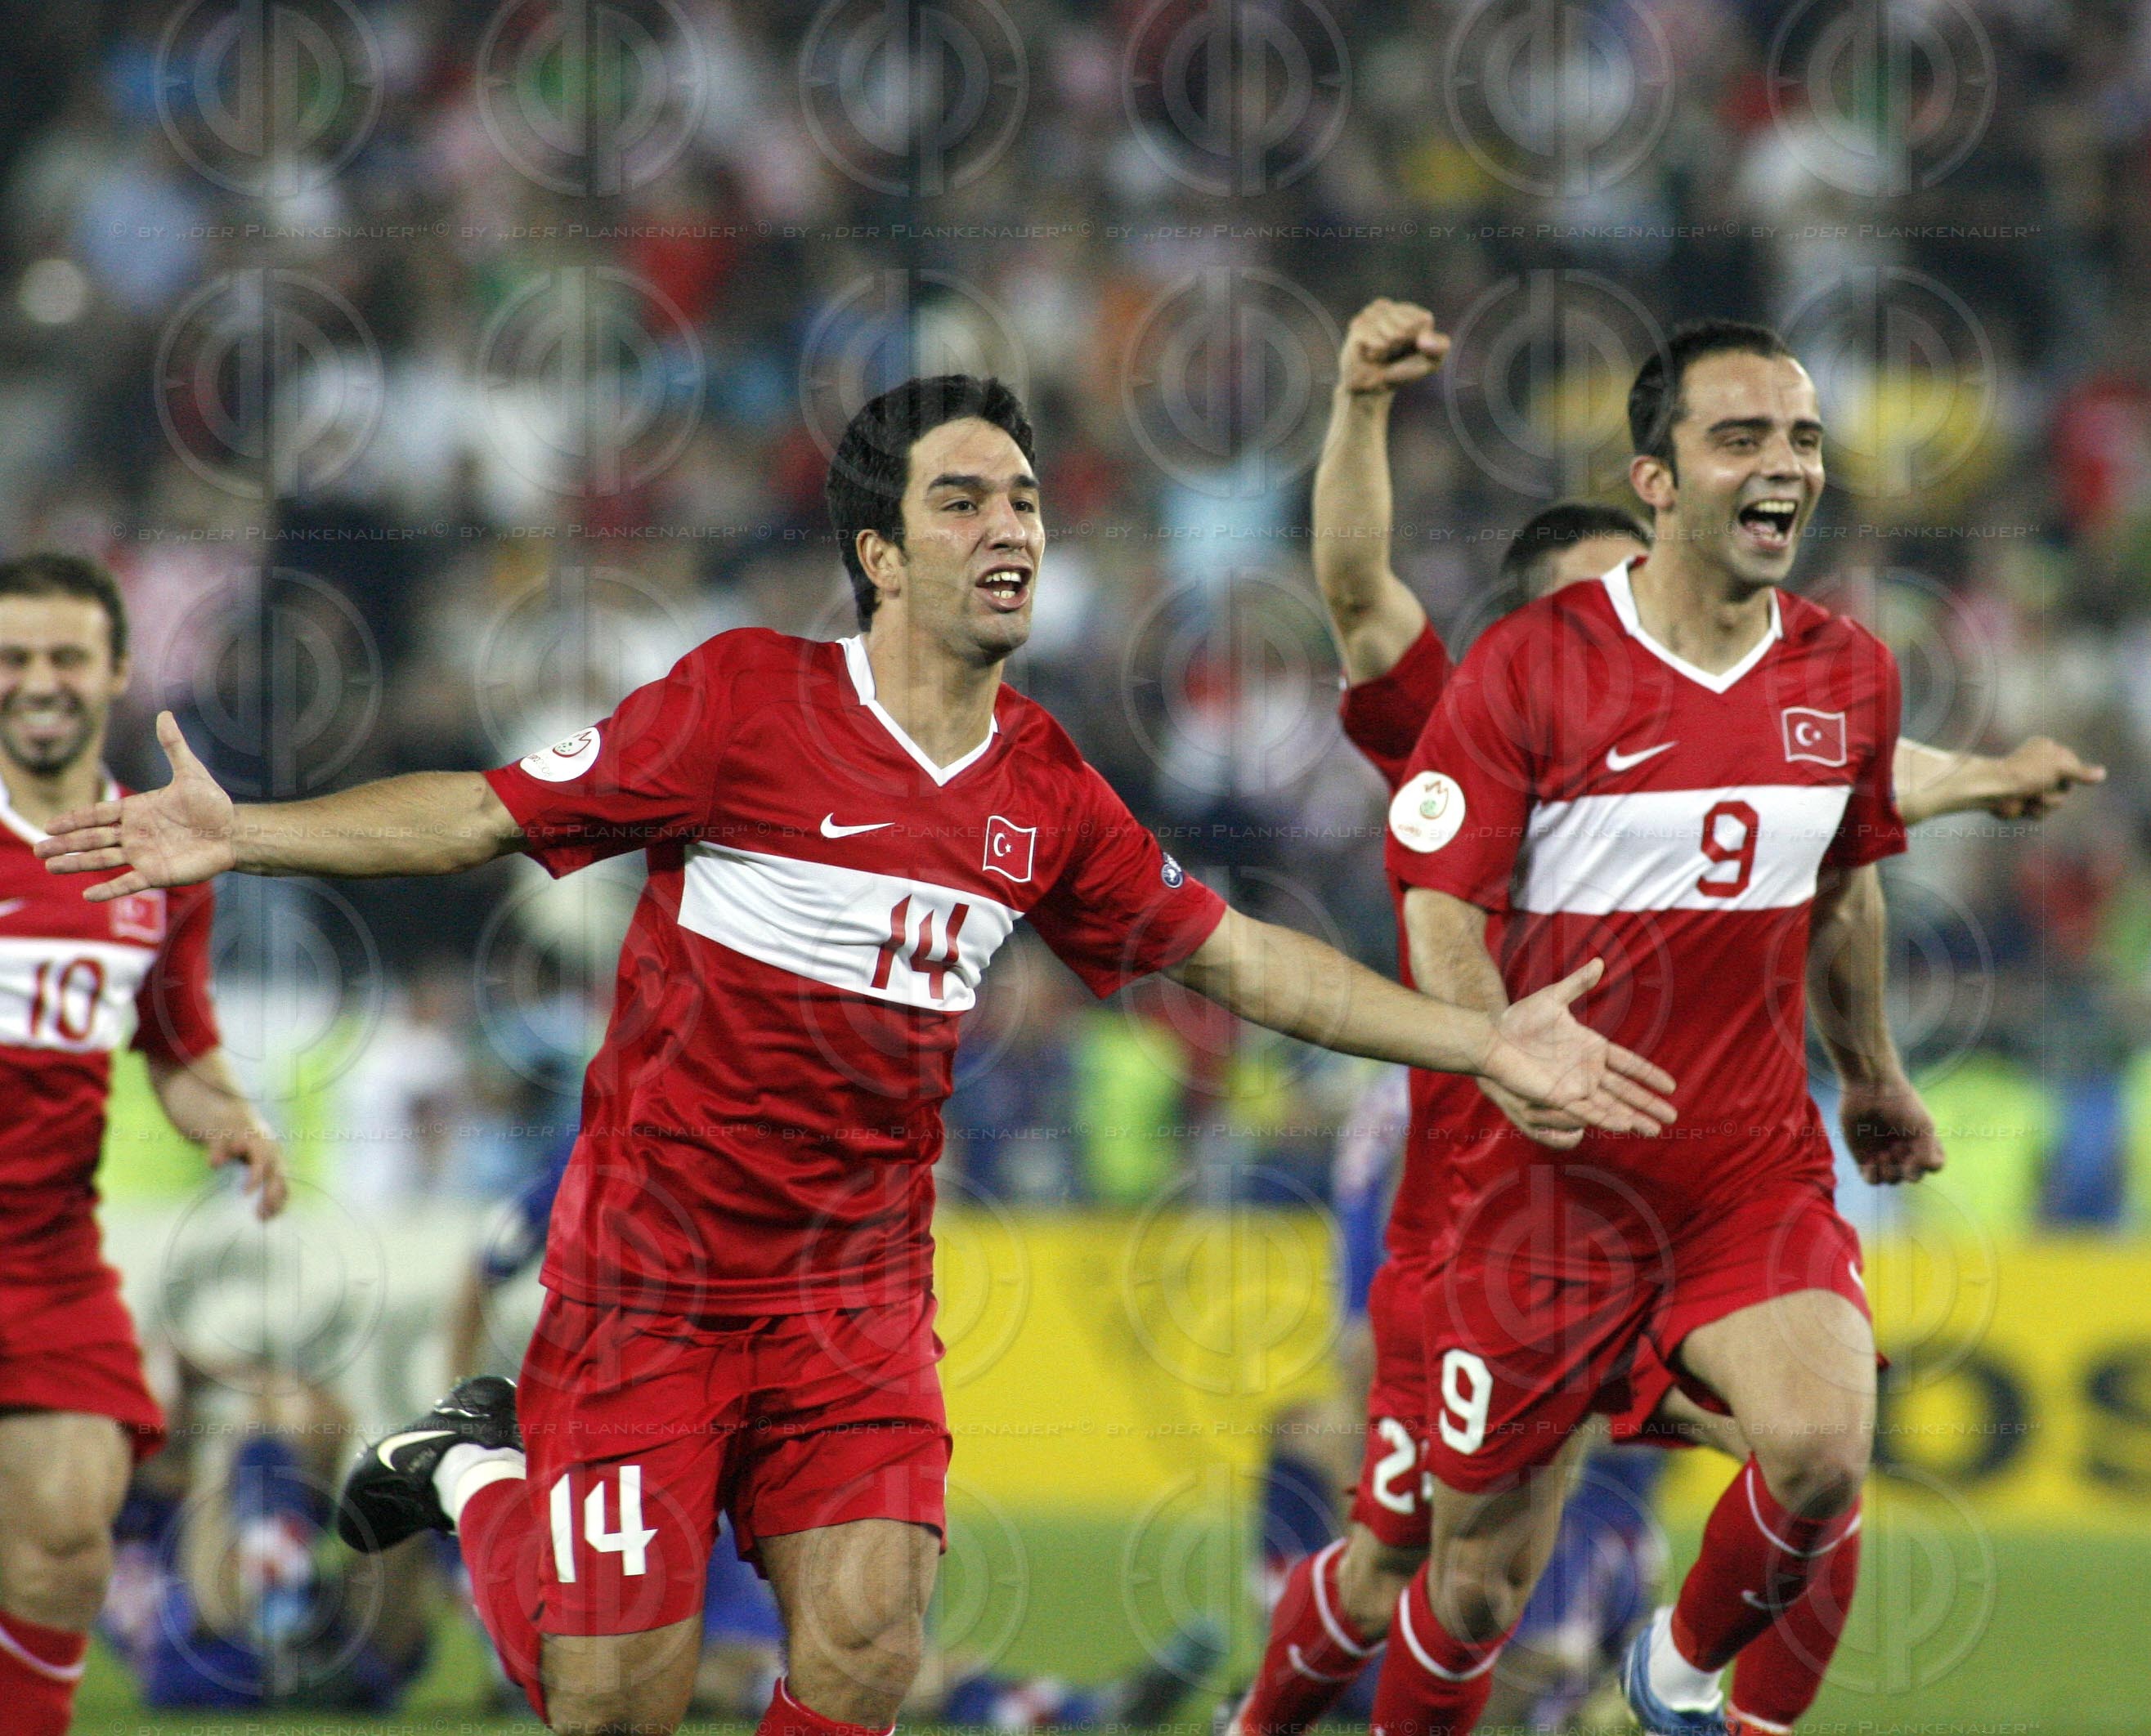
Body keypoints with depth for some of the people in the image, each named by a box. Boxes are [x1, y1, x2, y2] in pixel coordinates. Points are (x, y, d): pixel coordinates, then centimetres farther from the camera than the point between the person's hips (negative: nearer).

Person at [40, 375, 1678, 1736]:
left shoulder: (1048, 790, 3)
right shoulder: (748, 700, -11)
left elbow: (1236, 955, 15)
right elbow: (489, 813, -6)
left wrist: (1483, 1043, 12)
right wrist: (240, 835, -17)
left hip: (858, 1293, 4)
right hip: (650, 1275, -4)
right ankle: (482, 1475, 27)